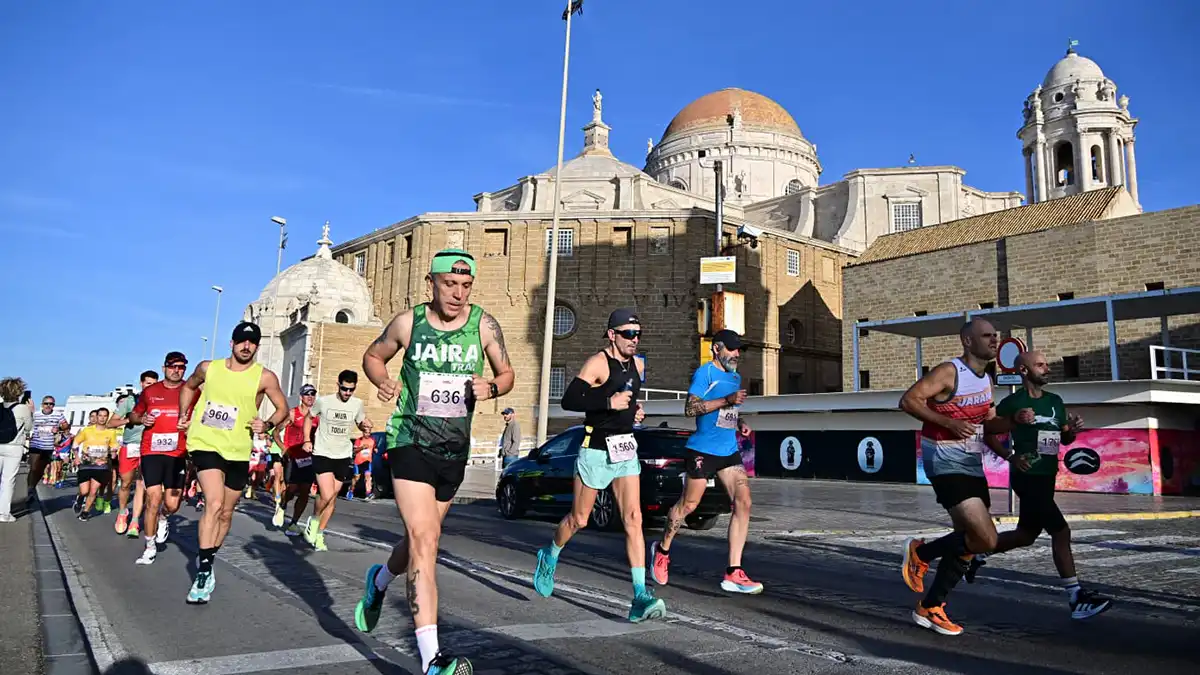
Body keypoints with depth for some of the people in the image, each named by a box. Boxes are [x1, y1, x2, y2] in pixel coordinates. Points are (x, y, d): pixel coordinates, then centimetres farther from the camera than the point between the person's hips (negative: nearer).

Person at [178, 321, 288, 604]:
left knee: (226, 513, 13)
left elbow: (283, 408, 2)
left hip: (238, 452, 2)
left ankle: (207, 559, 36)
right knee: (214, 503, -22)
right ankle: (204, 571, -16)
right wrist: (183, 414, 12)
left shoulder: (264, 377, -5)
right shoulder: (208, 368, 1)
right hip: (206, 444, -1)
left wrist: (268, 425, -16)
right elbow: (189, 387, 22)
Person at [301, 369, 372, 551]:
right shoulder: (323, 401, -8)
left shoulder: (357, 404, -2)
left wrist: (365, 427, -10)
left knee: (332, 498, 9)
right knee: (326, 495, -17)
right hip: (322, 454, -3)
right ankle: (314, 520, 14)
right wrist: (307, 440, -1)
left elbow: (361, 423, 14)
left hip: (343, 456, 3)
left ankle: (319, 534, 24)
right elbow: (308, 417, 9)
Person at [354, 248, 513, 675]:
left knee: (419, 538, 18)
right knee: (425, 539, -18)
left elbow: (507, 374, 8)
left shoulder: (484, 325, -3)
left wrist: (490, 389, -15)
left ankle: (379, 581, 53)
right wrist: (383, 381, -10)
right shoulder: (408, 323, -5)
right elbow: (372, 356, 11)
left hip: (455, 450, 4)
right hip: (410, 442, -3)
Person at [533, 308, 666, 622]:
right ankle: (550, 556, 40)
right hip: (596, 451, -6)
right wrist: (609, 402, -31)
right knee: (578, 520, 9)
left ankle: (640, 597, -8)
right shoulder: (598, 363, -14)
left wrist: (635, 410, 9)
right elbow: (568, 400, -23)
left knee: (634, 519, -6)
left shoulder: (637, 365, 10)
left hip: (626, 450, 6)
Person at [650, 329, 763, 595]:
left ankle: (733, 573, -4)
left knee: (743, 502, -7)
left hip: (729, 451, 7)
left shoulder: (735, 377, 18)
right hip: (703, 450, -7)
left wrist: (740, 423, 10)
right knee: (688, 504, 4)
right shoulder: (705, 372, -8)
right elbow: (690, 408, -18)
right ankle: (663, 550, 30)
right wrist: (727, 400, -22)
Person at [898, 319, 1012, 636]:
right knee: (986, 540, -17)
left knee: (968, 540, 12)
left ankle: (929, 607, 24)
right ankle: (921, 552, 7)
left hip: (973, 465, 9)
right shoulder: (949, 372, -14)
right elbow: (908, 400, -20)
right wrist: (948, 422, -26)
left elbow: (989, 424, 22)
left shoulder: (986, 379, 13)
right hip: (947, 464, -9)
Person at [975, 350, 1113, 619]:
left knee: (1026, 535, 18)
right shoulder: (1012, 403, -10)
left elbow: (1064, 439, 18)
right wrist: (1011, 456, -19)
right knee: (1061, 531, -12)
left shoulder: (1055, 401, 10)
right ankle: (1077, 599, -4)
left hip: (1047, 478, 8)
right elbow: (989, 436, -6)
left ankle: (978, 553, 37)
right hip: (1027, 477, -8)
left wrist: (1073, 430, -4)